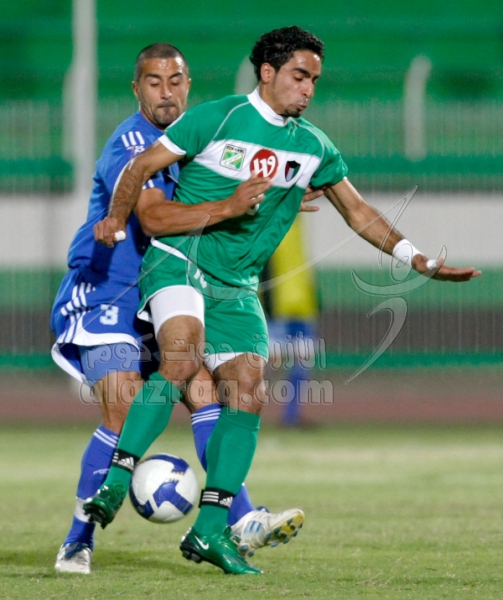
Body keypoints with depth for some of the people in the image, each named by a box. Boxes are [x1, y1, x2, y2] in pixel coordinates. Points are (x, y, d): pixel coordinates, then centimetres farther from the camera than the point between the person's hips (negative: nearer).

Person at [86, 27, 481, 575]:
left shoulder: (313, 147, 9)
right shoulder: (218, 118, -6)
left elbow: (358, 212, 15)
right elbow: (142, 166, -2)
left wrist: (419, 261, 8)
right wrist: (116, 218, -10)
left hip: (237, 285, 6)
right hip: (179, 259, -6)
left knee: (248, 393, -6)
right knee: (182, 360, -31)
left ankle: (210, 531, -1)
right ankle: (115, 482, -28)